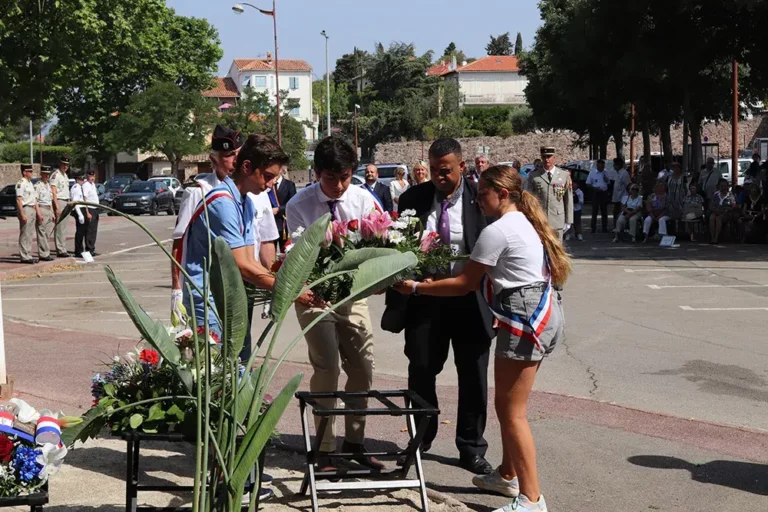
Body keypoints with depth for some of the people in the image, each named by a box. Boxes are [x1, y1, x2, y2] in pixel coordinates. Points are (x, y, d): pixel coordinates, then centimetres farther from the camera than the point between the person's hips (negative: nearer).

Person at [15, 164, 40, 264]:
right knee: (24, 235, -7)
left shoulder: (30, 183, 19)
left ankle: (28, 256, 16)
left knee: (30, 234, 11)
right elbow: (18, 200, -16)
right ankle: (24, 257, -6)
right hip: (25, 209, -9)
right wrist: (22, 214, -22)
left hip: (32, 210, 9)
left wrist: (38, 213, 19)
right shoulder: (21, 183, -10)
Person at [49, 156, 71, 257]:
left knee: (63, 227, 9)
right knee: (60, 227, -11)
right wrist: (57, 207, -20)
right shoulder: (56, 175, -9)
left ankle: (63, 249, 12)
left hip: (66, 202, 9)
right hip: (59, 202, -9)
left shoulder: (65, 175, 19)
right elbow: (53, 192, -15)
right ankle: (60, 250, -12)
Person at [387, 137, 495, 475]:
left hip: (471, 300, -1)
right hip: (425, 298, 2)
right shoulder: (413, 199, 2)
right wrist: (396, 301, -3)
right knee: (420, 371, 8)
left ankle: (471, 450, 22)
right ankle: (420, 441, 28)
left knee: (473, 377, 7)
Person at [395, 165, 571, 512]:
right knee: (508, 404, 18)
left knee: (512, 412, -6)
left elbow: (464, 284, -10)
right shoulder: (526, 223, 17)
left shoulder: (497, 230, -13)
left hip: (525, 319, -10)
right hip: (542, 313, 10)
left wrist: (415, 287, -4)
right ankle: (508, 475, 31)